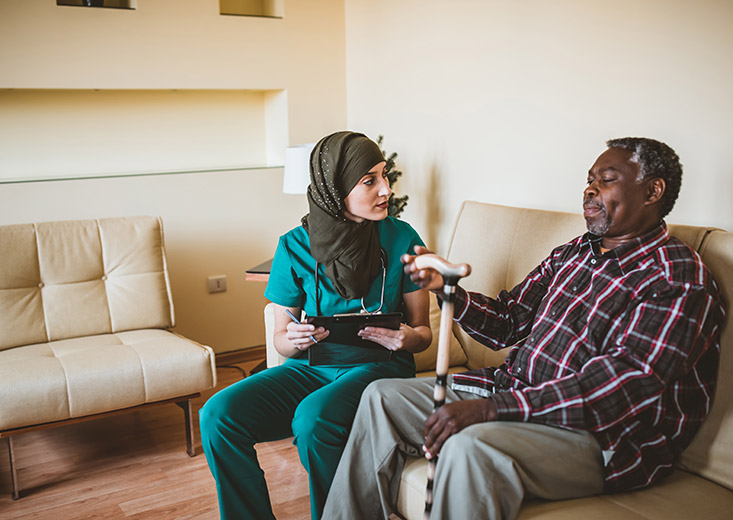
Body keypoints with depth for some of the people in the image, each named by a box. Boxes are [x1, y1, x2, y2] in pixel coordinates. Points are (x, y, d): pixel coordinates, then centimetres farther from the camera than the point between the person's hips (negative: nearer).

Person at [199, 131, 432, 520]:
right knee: (218, 414, -20)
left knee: (313, 418, -33)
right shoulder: (295, 247, -3)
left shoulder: (401, 239, -4)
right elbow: (281, 338, 5)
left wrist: (406, 338, -20)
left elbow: (423, 330, 4)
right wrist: (294, 342, -18)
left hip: (379, 368, -2)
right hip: (310, 368, 3)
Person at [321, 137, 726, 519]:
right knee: (382, 397, 3)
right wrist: (446, 287, -3)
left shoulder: (680, 279, -12)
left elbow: (633, 381, -24)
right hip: (513, 391, 8)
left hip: (598, 433, -8)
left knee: (470, 445, -37)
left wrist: (492, 408, -30)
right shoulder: (571, 254, 14)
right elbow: (507, 322, 17)